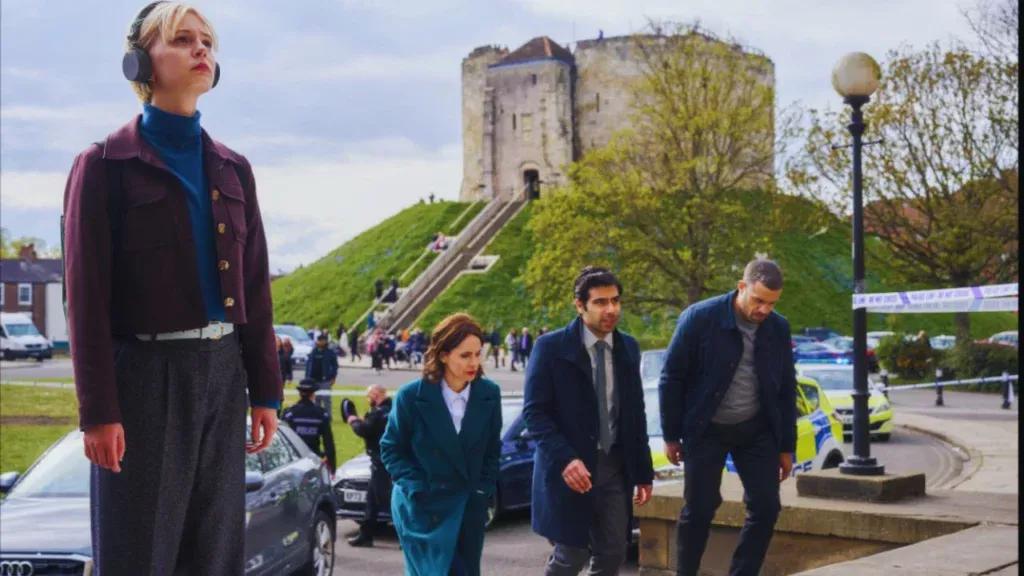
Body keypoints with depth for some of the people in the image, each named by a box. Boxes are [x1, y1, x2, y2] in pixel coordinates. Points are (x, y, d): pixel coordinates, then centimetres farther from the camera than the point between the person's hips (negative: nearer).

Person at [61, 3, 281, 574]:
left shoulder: (232, 168, 12)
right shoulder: (105, 164, -5)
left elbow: (255, 286, 12)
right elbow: (87, 296, -9)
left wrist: (265, 391, 8)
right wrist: (98, 409, -14)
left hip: (223, 371, 5)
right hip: (144, 375, -5)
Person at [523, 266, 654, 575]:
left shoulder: (628, 348, 7)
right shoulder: (551, 347, -9)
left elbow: (636, 413, 13)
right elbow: (534, 411, -12)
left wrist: (644, 471, 12)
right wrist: (564, 459, -24)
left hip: (614, 467, 5)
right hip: (569, 468, -5)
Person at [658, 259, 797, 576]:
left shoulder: (779, 328, -2)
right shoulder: (700, 318, -15)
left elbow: (786, 390, 7)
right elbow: (672, 378, -9)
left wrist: (787, 446, 7)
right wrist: (671, 436, -7)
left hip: (757, 429, 4)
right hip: (706, 429, -3)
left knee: (766, 507, -3)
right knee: (699, 509, 1)